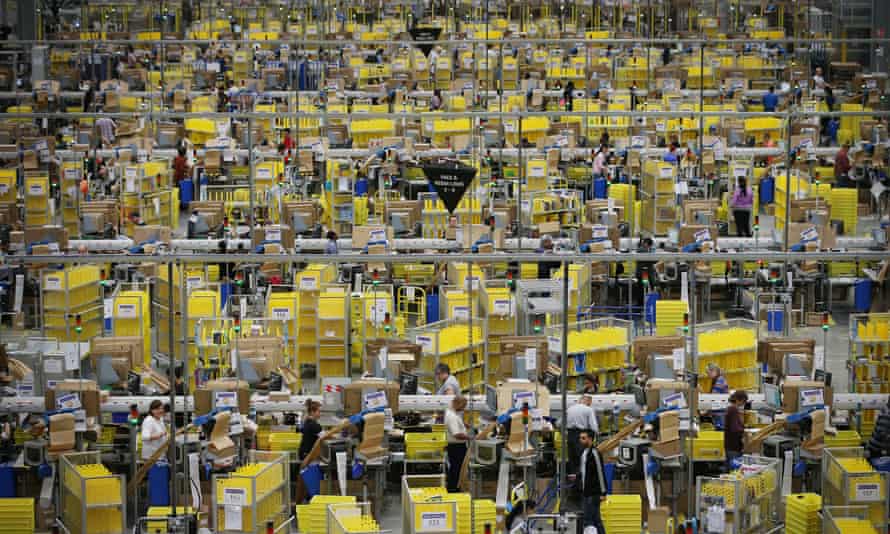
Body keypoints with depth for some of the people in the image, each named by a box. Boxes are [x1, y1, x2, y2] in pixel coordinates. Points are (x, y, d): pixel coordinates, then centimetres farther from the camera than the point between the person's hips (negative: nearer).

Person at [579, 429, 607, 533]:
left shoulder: (594, 452, -14)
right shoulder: (584, 453, 13)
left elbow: (601, 473, -16)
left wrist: (603, 492, -17)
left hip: (594, 493, -9)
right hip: (587, 493, 9)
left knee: (589, 520, -11)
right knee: (596, 520, 11)